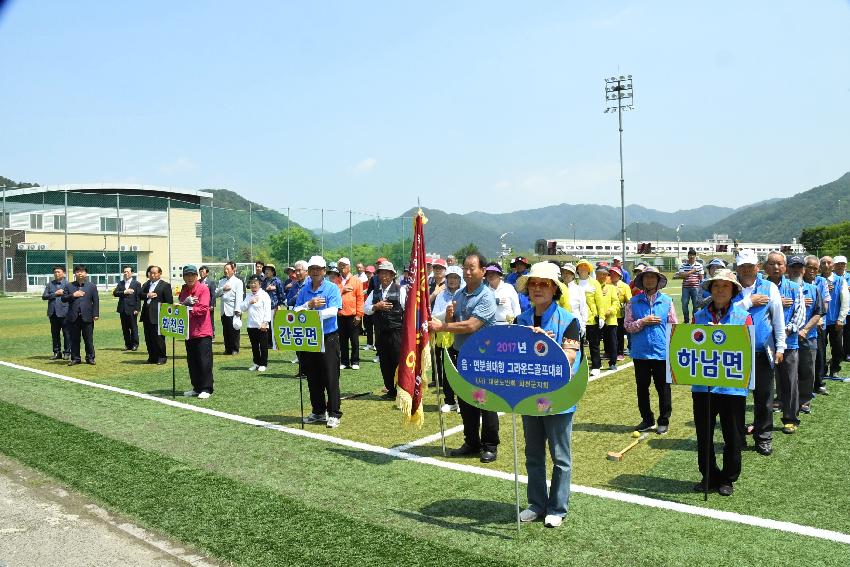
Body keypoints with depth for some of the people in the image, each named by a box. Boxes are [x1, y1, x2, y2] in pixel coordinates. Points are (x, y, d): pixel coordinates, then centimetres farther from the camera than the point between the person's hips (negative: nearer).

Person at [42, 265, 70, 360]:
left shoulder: (67, 284, -1)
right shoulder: (50, 284, 13)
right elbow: (44, 296, 3)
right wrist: (55, 294, -7)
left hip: (64, 313, -5)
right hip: (53, 313, 5)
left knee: (66, 333, -1)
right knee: (55, 334, 10)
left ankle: (67, 352, 6)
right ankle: (57, 352, 18)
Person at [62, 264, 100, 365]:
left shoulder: (92, 286, 7)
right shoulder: (69, 286, 11)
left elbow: (96, 301, 3)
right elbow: (63, 298, 6)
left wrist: (96, 314, -5)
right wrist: (73, 295, -10)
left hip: (87, 317, -1)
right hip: (73, 317, 1)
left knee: (89, 339, 3)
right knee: (74, 339, 5)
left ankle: (90, 358, 10)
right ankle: (75, 358, 13)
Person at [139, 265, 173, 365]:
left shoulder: (165, 285, -3)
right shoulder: (146, 284, 16)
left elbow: (169, 301, -6)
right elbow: (139, 295, 6)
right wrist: (147, 295, -13)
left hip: (157, 316, -6)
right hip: (146, 315, 6)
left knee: (158, 338, -3)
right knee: (148, 338, 10)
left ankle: (162, 357, 8)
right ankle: (152, 357, 20)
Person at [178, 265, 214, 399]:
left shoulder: (203, 289, -6)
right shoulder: (183, 291, 14)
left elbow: (203, 308, -14)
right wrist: (185, 303, -11)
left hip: (202, 331, -7)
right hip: (189, 331, 7)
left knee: (204, 361, -5)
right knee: (192, 361, 11)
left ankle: (206, 389, 1)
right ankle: (196, 388, 20)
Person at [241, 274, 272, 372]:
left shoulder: (264, 295, -5)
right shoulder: (248, 296, 14)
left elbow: (267, 310, -10)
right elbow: (242, 308, 9)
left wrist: (265, 323, -16)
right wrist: (249, 302, -7)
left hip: (262, 326, -6)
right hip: (251, 325, 6)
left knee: (263, 346, 2)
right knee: (254, 346, 13)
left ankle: (263, 364, 11)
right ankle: (256, 363, 23)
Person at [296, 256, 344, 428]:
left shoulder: (332, 288, -4)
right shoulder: (304, 290, 10)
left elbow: (333, 311, -17)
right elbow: (296, 311, 2)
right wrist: (310, 305, -15)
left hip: (329, 337, -5)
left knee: (331, 378, -3)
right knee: (313, 378, 11)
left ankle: (334, 414, 4)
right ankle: (318, 412, 23)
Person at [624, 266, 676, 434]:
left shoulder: (667, 301, 2)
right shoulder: (633, 302, 2)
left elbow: (673, 325, 4)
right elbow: (627, 326, 0)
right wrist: (643, 322, -15)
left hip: (662, 352, -1)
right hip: (640, 352, 1)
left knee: (663, 389, 6)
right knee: (642, 388, 10)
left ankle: (664, 421, 20)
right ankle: (647, 420, 25)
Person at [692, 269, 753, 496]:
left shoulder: (743, 316, 1)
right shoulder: (699, 316, 8)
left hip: (732, 384, -2)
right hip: (702, 383, 2)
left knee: (733, 437, 9)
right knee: (704, 435, 10)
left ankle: (728, 479, 25)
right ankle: (709, 476, 25)